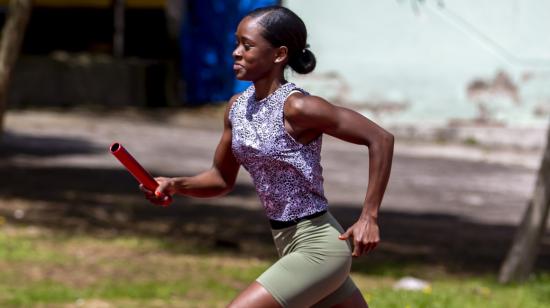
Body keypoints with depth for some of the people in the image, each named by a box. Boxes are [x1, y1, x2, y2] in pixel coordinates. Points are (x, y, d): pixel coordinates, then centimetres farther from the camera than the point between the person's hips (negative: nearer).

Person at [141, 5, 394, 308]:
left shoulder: (296, 108, -18)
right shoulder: (237, 107, 5)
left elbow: (380, 138, -18)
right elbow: (222, 179, 16)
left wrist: (369, 217, -18)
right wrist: (176, 185, -2)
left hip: (316, 248, -8)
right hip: (289, 246, 8)